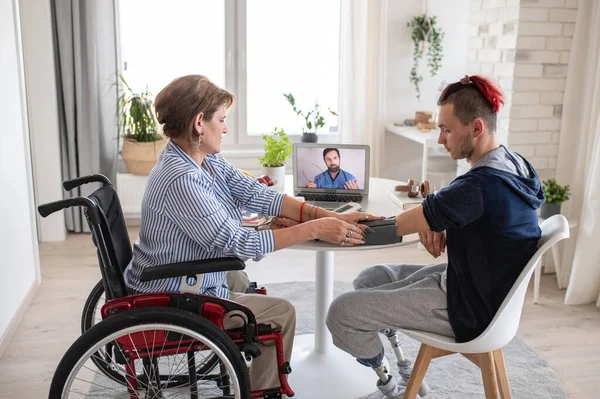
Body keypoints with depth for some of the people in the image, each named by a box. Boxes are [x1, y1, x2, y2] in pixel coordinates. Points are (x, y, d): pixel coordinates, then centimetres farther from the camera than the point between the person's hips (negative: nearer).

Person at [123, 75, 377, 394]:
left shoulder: (208, 160, -3)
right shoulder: (180, 179, -31)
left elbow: (256, 194, -6)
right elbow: (235, 243, -30)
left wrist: (328, 216, -14)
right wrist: (313, 229, -28)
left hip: (188, 280, 9)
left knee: (240, 280, 34)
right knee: (281, 312, 3)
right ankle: (263, 390, 25)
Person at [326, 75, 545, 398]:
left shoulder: (480, 185, -29)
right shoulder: (513, 164, 0)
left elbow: (390, 227, -22)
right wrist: (431, 221, -7)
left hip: (468, 307, -10)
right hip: (480, 288, 10)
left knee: (341, 313, -10)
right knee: (370, 278, 16)